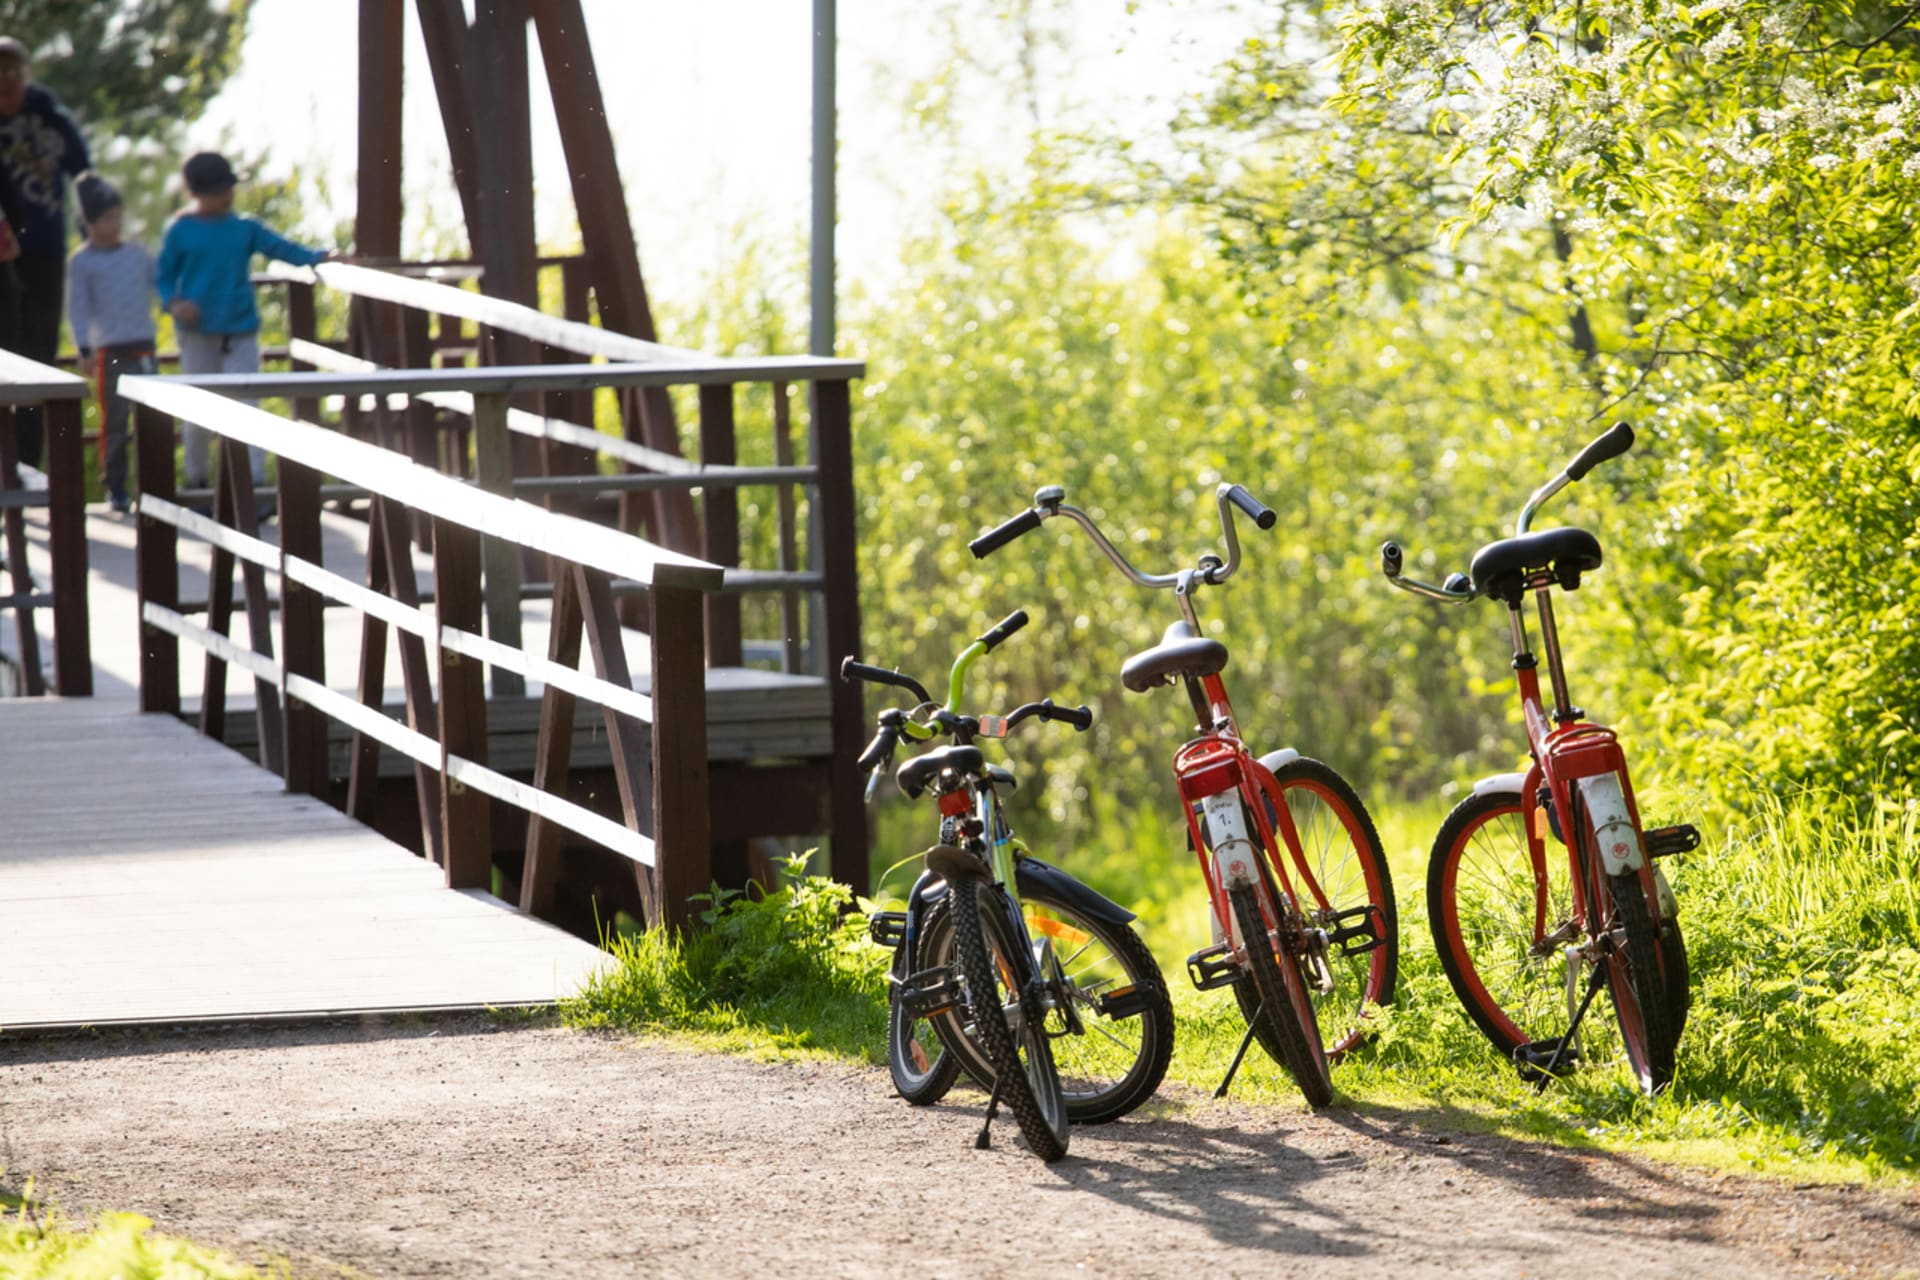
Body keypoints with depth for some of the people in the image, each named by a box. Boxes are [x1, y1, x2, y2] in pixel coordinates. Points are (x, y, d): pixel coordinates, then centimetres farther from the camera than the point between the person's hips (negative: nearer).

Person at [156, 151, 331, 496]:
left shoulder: (245, 230, 5)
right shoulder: (181, 231, 0)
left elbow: (280, 247, -2)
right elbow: (164, 275, 4)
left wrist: (318, 258, -17)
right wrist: (174, 303, -15)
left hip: (241, 333, 1)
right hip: (198, 333, -1)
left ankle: (254, 479, -10)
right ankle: (196, 478, 23)